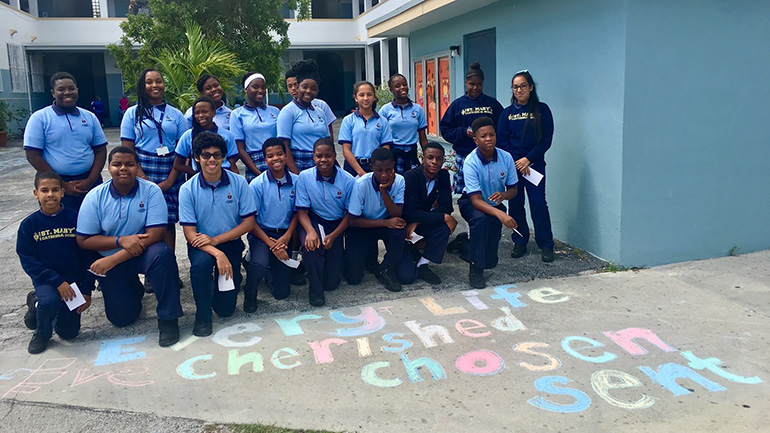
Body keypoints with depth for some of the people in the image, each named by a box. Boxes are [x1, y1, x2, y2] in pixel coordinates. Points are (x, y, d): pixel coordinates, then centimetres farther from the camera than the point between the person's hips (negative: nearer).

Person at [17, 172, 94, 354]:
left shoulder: (75, 218, -6)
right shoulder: (29, 224, -5)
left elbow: (88, 255, -3)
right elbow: (27, 260, -8)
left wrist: (87, 291, -6)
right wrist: (57, 281, -20)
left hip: (74, 279, 1)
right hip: (45, 280, -1)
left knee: (69, 332, 2)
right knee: (49, 301, -35)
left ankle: (38, 302, 31)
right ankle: (41, 334, 1)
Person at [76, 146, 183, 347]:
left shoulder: (151, 191, -13)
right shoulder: (95, 197, -7)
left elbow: (155, 234, -21)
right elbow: (84, 240, -7)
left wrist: (113, 259, -25)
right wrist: (121, 240, -23)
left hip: (143, 254, -2)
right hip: (109, 259, 2)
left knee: (162, 254, -37)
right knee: (121, 318, -4)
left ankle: (168, 318, -21)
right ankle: (133, 288, 32)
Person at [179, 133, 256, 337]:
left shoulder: (239, 183, -7)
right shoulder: (188, 189, -9)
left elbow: (248, 222, -6)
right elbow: (189, 233, -12)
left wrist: (215, 239, -17)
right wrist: (217, 254, -28)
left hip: (230, 243, 1)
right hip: (201, 244, 0)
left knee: (226, 308, -4)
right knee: (201, 263, -38)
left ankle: (223, 280, 31)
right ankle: (202, 315, -12)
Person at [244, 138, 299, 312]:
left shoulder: (296, 181, -3)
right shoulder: (257, 184, -10)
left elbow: (296, 213, 7)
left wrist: (286, 237, -10)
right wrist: (270, 243, -17)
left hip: (284, 234, 3)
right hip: (261, 233, -3)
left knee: (282, 292, 2)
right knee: (260, 264, -36)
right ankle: (249, 295, -4)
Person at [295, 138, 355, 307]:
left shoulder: (348, 180, -10)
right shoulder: (305, 177, -9)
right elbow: (302, 211, -8)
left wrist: (333, 236, -18)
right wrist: (310, 231, -29)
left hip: (337, 225, 1)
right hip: (313, 221, 0)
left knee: (332, 283, -3)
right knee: (311, 244, -38)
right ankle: (315, 289, -12)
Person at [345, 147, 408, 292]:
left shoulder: (399, 181, -15)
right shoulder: (361, 184, -23)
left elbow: (397, 215, -21)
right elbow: (353, 220, -19)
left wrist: (384, 190, -34)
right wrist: (385, 222, -27)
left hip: (387, 223, 3)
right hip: (362, 226, -2)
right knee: (353, 278, -13)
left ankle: (386, 269, -8)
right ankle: (368, 256, 20)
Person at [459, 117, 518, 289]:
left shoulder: (506, 158, -14)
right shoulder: (471, 162, -26)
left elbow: (513, 189, -3)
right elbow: (476, 200, -31)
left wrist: (503, 195, -28)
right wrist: (500, 214, -47)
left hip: (495, 204, 4)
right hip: (471, 204, -3)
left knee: (490, 261, -3)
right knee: (481, 218, -42)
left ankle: (467, 245, 33)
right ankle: (475, 270, -28)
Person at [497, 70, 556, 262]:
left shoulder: (542, 110, 2)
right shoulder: (507, 113, 8)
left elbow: (546, 140, -3)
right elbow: (501, 140, 3)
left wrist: (528, 159, -12)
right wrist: (517, 163, -8)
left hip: (534, 164, -2)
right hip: (512, 165, 3)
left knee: (538, 203, -7)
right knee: (515, 204, 5)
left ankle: (546, 246, 2)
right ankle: (520, 242, 17)